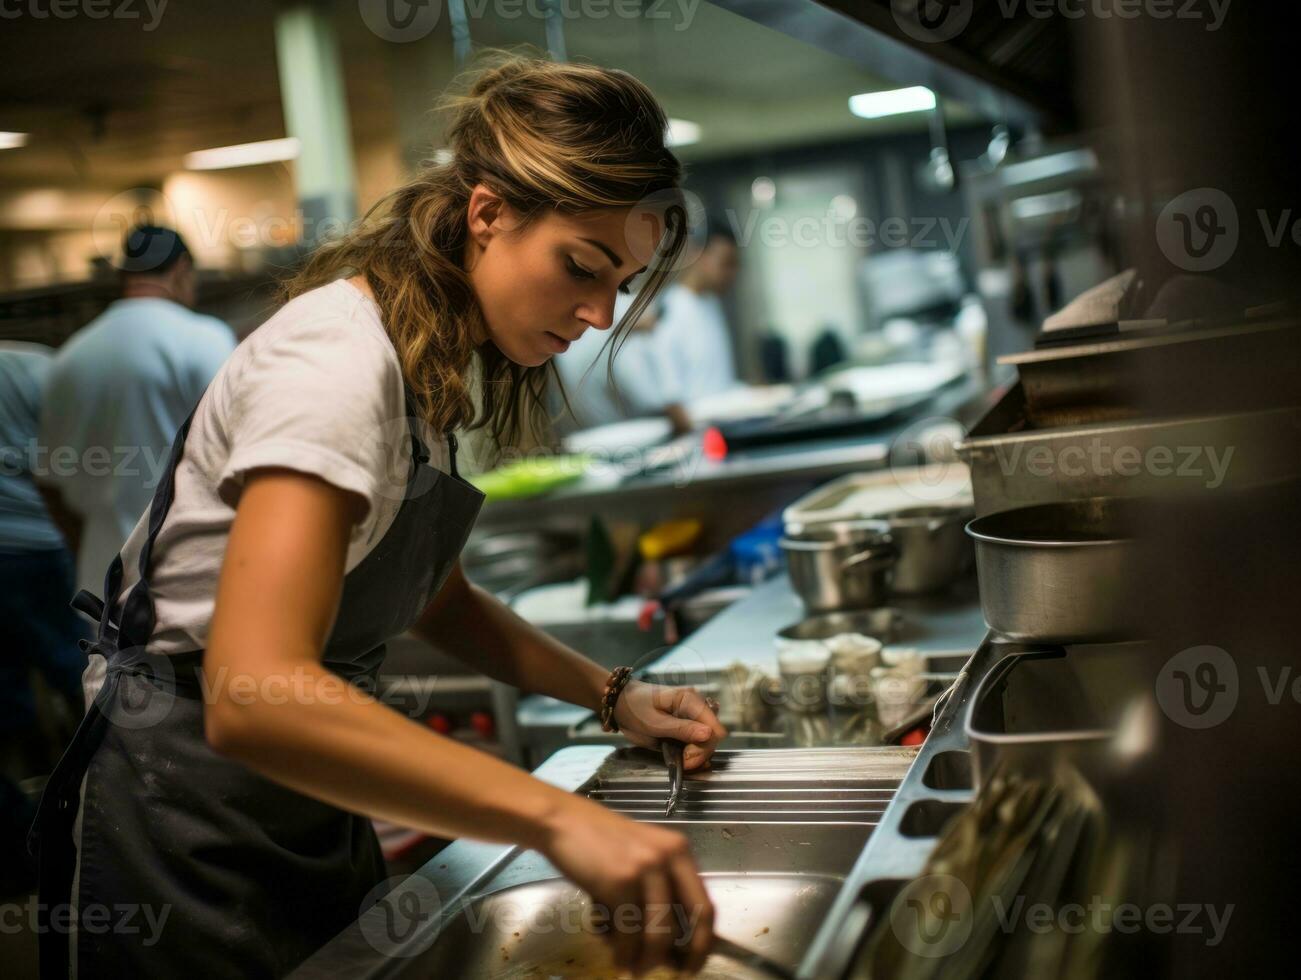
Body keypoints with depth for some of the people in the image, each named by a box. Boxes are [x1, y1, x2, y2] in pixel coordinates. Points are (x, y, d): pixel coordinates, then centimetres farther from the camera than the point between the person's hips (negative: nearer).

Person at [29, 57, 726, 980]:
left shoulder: (433, 362, 3)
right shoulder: (338, 359, -26)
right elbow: (252, 694, -39)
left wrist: (613, 695, 1)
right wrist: (558, 818, -45)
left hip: (310, 805, 9)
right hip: (190, 814, -8)